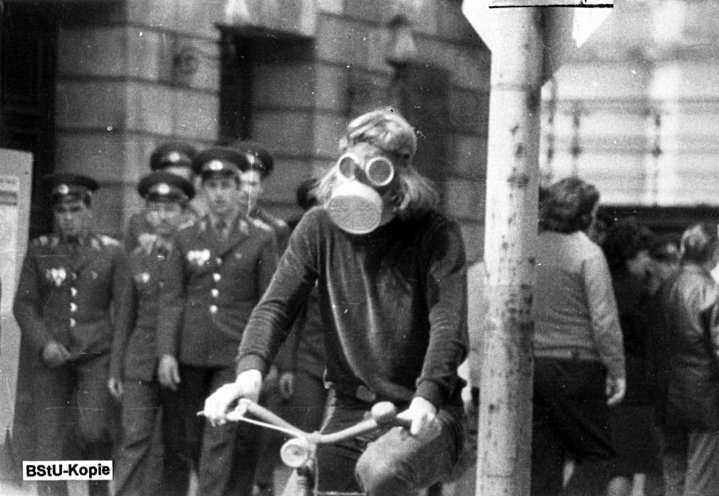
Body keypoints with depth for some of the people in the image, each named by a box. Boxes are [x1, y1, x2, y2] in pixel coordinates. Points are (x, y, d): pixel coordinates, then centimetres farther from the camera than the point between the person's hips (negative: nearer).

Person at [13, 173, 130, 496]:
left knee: (92, 431, -12)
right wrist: (44, 344, -8)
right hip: (53, 357, 1)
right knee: (50, 438, -4)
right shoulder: (40, 251, 8)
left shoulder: (111, 252, 5)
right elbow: (24, 304, 7)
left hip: (97, 356, -1)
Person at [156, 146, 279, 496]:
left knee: (220, 439, -11)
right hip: (189, 354, 3)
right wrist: (166, 352, -3)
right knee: (184, 439, 6)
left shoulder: (261, 240, 5)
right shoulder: (186, 239, 11)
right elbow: (170, 298, 7)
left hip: (235, 354, -3)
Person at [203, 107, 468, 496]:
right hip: (350, 411, 4)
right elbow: (276, 304, -7)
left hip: (421, 415, -4)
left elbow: (449, 323, -20)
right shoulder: (320, 227, 2)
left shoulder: (436, 235, -8)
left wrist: (426, 398, -38)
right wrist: (249, 373, -27)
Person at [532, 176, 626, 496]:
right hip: (575, 365, -5)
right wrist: (616, 370, -5)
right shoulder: (588, 253, -8)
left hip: (529, 364, 5)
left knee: (540, 462, 9)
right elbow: (604, 320, -11)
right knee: (595, 456, 4)